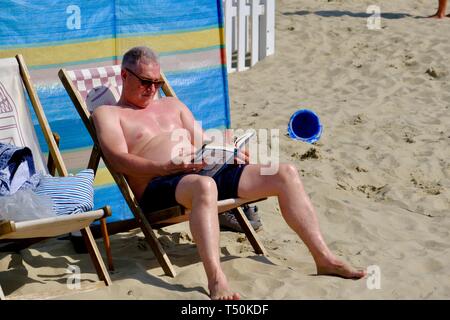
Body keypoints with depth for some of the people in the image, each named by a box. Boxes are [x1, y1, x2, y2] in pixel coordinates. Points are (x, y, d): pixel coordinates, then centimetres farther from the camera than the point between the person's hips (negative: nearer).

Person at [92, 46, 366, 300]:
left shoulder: (172, 104, 31)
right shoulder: (108, 113, 11)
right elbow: (120, 160, -6)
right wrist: (168, 168, -22)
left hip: (206, 170, 7)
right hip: (159, 186, -6)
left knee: (286, 174, -9)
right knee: (204, 186, -44)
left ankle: (324, 258, -9)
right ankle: (217, 281, -54)